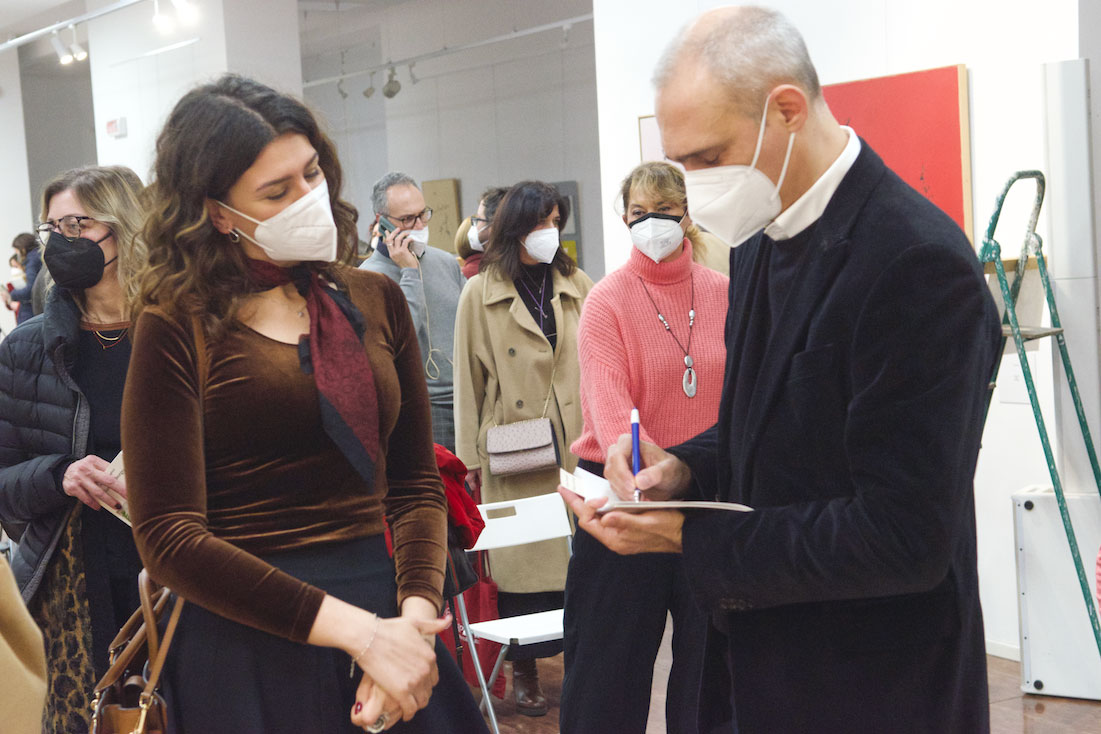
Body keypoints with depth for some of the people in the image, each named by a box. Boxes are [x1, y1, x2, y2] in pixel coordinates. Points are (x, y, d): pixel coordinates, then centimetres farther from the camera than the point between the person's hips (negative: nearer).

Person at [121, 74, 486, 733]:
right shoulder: (178, 328, -7)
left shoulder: (375, 300, 7)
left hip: (386, 616, 4)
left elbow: (416, 485, 7)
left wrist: (414, 614, -12)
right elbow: (169, 537, -13)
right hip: (250, 640, -4)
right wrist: (360, 631, -18)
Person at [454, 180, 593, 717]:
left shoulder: (578, 287, 10)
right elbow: (468, 381, 2)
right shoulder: (480, 294, 2)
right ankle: (525, 671, 14)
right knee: (521, 558, 1)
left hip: (576, 450, 2)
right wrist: (471, 459, 1)